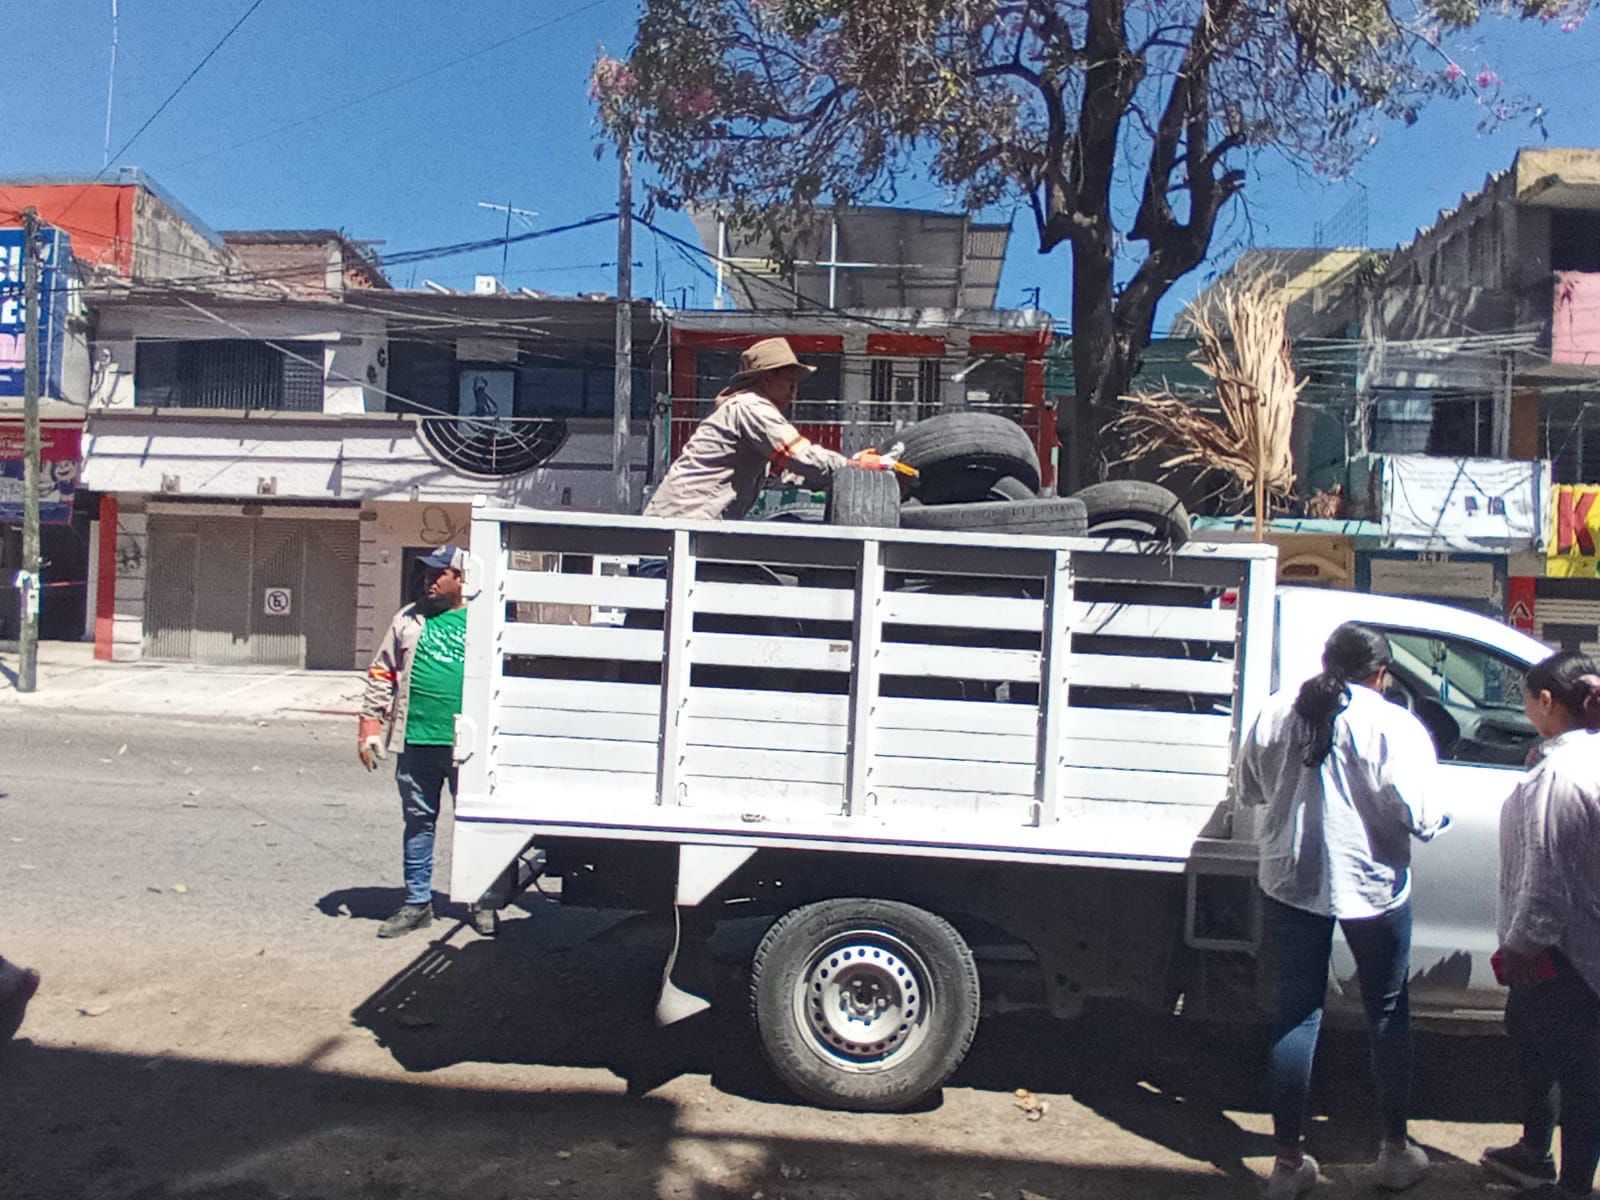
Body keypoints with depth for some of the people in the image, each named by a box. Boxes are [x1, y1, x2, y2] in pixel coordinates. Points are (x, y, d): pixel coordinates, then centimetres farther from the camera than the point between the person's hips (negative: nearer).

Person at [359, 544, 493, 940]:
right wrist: (370, 726, 5)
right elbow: (381, 674, 12)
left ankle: (482, 902, 18)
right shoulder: (409, 620, 11)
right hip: (416, 742, 3)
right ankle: (417, 902, 22)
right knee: (418, 822, 10)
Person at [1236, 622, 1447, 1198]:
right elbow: (1413, 814, -16)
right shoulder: (1393, 725, -12)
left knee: (1295, 1015, 9)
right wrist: (1439, 819, 6)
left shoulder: (1277, 712, 0)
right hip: (1370, 886, -3)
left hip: (1289, 884, 3)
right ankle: (1396, 1151, 29)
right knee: (1388, 1014, 17)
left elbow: (1248, 790, 8)